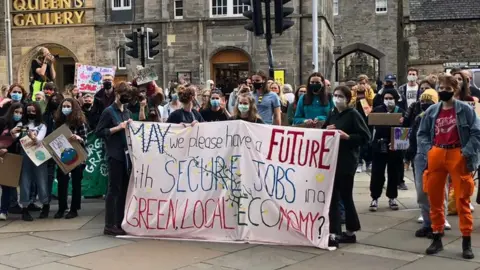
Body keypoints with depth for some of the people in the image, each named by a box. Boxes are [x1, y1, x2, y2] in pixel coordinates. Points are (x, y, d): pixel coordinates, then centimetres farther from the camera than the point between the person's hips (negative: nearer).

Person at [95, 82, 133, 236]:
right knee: (114, 189, -5)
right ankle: (109, 225, 1)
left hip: (127, 154, 7)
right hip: (115, 155, -7)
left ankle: (120, 223, 16)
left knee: (124, 189, 9)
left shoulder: (127, 112, 15)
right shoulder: (109, 111, -5)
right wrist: (118, 128, -16)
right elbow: (99, 132, -10)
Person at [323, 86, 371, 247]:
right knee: (332, 196, 2)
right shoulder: (332, 114, 13)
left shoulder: (353, 114, -6)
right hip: (332, 159, 6)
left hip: (347, 161, -6)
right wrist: (326, 130, 1)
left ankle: (350, 231, 16)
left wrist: (347, 137, -20)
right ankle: (334, 233, 5)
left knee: (345, 195, 2)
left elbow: (366, 136, -11)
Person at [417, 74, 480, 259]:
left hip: (458, 156, -4)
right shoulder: (431, 111, 7)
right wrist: (427, 151, -3)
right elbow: (422, 133, 11)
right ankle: (437, 238, 21)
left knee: (462, 200, 1)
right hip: (436, 155, 4)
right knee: (434, 199, 9)